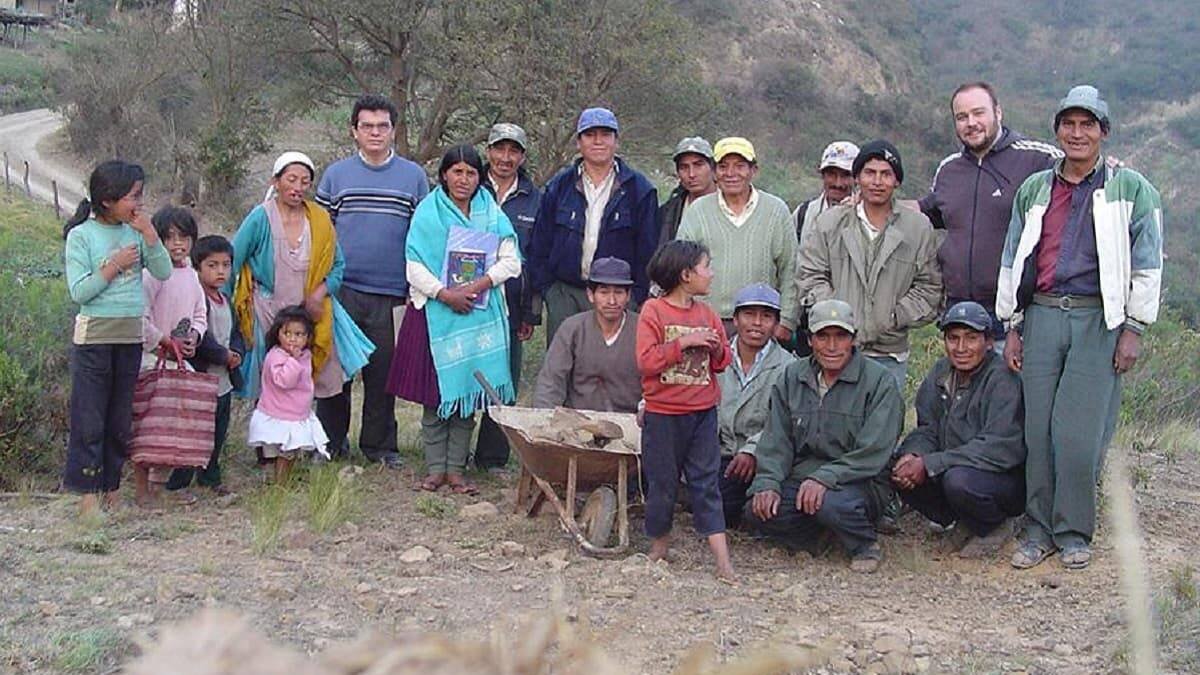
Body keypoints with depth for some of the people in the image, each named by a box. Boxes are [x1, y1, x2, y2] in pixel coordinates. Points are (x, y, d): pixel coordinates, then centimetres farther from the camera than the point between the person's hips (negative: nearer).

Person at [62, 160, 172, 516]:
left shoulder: (135, 232, 5)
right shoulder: (81, 236, -8)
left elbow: (163, 272, -1)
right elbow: (78, 292, -12)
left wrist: (149, 233, -8)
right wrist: (115, 266, -16)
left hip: (131, 335, 5)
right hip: (94, 334, -5)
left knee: (121, 417, 10)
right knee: (89, 417, -2)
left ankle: (111, 487, 20)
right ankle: (87, 492, 3)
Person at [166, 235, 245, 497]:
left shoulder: (226, 301, 15)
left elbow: (236, 334, 19)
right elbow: (199, 338, -22)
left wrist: (236, 353, -2)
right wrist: (224, 356, -14)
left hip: (224, 380, 9)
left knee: (218, 433, 15)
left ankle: (210, 477, 27)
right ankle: (177, 482, 3)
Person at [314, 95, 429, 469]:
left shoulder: (414, 177, 7)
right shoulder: (335, 175, 8)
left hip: (391, 294, 0)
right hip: (341, 291, 0)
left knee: (383, 371, 5)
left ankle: (379, 445, 17)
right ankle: (331, 443, 17)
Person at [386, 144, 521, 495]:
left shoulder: (492, 214, 9)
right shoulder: (427, 212, 3)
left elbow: (511, 261, 3)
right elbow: (415, 265, -3)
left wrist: (479, 285, -11)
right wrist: (444, 294, -15)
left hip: (479, 314, 2)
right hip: (433, 312, -2)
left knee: (467, 392, 2)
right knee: (434, 392, -1)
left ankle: (456, 469, 9)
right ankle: (435, 468, 7)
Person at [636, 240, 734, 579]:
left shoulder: (707, 314, 8)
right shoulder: (653, 311, -7)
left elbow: (722, 363, 15)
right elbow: (646, 362, -15)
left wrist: (717, 350, -7)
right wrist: (683, 343, -19)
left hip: (703, 412, 4)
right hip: (662, 414, -4)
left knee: (706, 481, 2)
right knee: (662, 482, 6)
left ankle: (722, 558, -1)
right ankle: (659, 543, 23)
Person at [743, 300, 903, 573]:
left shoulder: (879, 382, -6)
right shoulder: (792, 377, 9)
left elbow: (873, 453, -15)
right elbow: (776, 440, 7)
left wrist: (825, 478, -26)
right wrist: (768, 483, -11)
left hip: (859, 482, -4)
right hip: (800, 478, 4)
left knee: (830, 502, -36)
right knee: (758, 513, -21)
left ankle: (865, 547, -4)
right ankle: (808, 537, 9)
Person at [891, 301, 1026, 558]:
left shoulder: (1002, 379, -18)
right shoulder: (941, 372, 4)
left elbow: (1001, 448, -27)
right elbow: (927, 429, 7)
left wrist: (929, 464, -29)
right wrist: (912, 455, -20)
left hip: (1007, 477, -7)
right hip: (955, 468, 7)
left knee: (958, 480, -36)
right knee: (898, 471, -15)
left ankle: (995, 526, -1)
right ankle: (966, 524, 6)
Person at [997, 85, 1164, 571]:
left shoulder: (1130, 189, 5)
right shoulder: (1034, 190, 15)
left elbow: (1147, 265, 3)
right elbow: (1012, 261, 18)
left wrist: (1133, 330, -3)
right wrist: (1012, 327, 12)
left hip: (1099, 320, -3)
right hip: (1042, 316, 3)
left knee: (1079, 433, -7)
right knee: (1038, 429, 1)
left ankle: (1074, 533, 7)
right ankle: (1040, 530, 12)